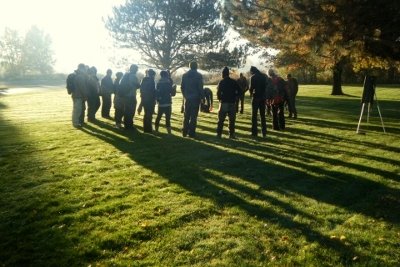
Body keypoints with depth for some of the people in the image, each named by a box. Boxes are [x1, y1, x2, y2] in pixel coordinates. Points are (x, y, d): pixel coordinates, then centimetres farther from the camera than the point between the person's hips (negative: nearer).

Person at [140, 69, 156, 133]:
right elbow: (153, 91, -14)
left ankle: (145, 128, 18)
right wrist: (154, 99, -8)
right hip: (150, 100, -7)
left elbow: (141, 90, 13)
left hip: (144, 99, 7)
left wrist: (143, 97, 17)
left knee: (146, 114, 15)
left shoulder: (144, 80, 12)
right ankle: (148, 129, -3)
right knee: (149, 115, -3)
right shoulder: (151, 81, -10)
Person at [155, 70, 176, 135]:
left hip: (161, 103, 5)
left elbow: (156, 93, 6)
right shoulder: (168, 83, -7)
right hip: (167, 103, -5)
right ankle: (169, 132, -5)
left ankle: (156, 130, 18)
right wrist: (174, 88, 12)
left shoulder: (158, 83, 7)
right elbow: (173, 93, -5)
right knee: (167, 118, -5)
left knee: (158, 117, 13)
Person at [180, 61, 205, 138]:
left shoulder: (184, 75, 7)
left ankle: (184, 132, 12)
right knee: (193, 116, -2)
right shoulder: (199, 76, -6)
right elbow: (200, 88, -9)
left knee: (186, 116, 12)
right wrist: (202, 98, -1)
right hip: (195, 98, -4)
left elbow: (182, 87, 9)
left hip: (187, 98, 4)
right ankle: (191, 133, -3)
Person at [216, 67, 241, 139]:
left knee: (221, 120, 6)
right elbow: (239, 92, 2)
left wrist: (220, 98, 8)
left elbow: (218, 93, -11)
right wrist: (233, 96, 11)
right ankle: (231, 134, 10)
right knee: (232, 120, 10)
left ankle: (219, 134, 6)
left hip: (224, 103, -2)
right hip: (232, 103, 2)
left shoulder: (221, 82, -5)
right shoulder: (234, 82, 4)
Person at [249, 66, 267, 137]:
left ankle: (254, 132, -2)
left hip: (256, 96, -5)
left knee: (254, 115, 1)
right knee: (262, 115, 11)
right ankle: (264, 132, 9)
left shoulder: (253, 77, -8)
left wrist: (251, 93, 5)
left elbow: (251, 87, -12)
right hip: (263, 97, 5)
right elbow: (265, 86, 10)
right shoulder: (263, 76, 11)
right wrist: (263, 94, 11)